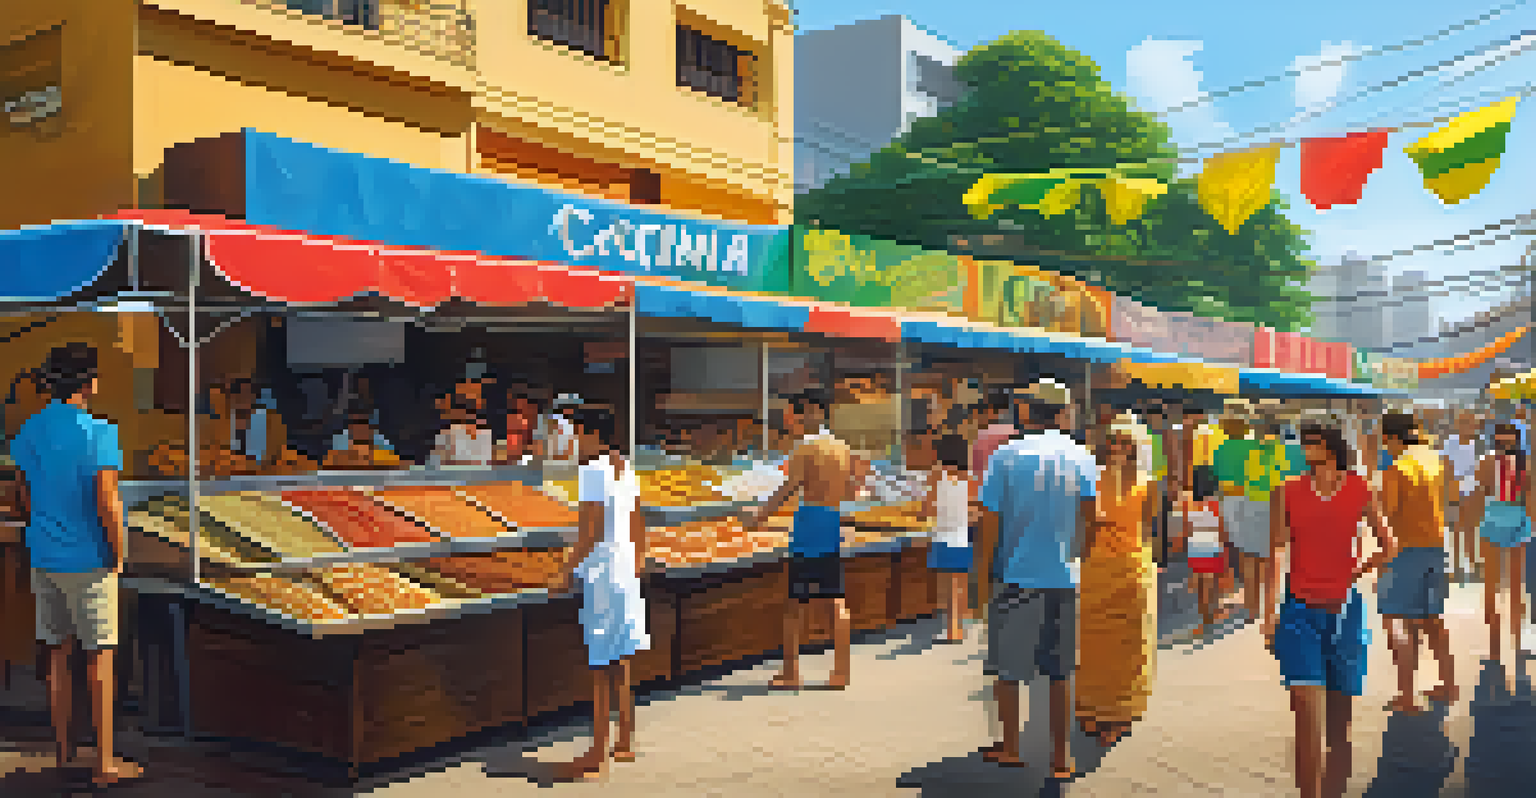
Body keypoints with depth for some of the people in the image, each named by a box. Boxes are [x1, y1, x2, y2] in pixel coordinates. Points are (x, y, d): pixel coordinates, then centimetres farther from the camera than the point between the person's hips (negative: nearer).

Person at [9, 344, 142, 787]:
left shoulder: (28, 432, 4)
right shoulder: (98, 433, -17)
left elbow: (26, 498, 14)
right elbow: (107, 503, -21)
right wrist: (119, 554, -8)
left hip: (44, 559, 6)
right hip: (88, 562, -6)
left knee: (57, 654, 16)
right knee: (100, 658, 1)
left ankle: (63, 748, 27)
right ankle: (105, 763, 6)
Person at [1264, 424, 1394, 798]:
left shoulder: (1360, 491, 1)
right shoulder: (1287, 493, 1)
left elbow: (1388, 547, 13)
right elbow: (1276, 556, 2)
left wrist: (1355, 575, 4)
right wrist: (1269, 613, 0)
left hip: (1344, 612, 1)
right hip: (1299, 613, -1)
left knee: (1339, 719, 11)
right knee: (1309, 718, -10)